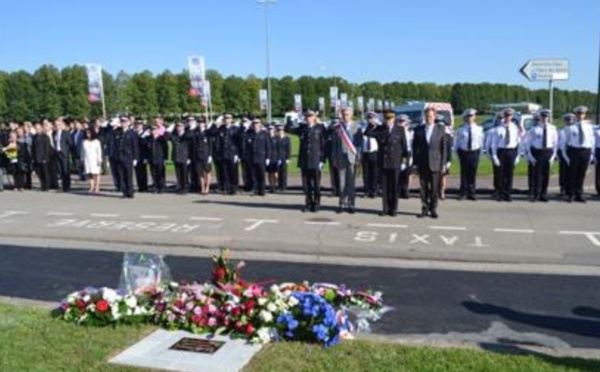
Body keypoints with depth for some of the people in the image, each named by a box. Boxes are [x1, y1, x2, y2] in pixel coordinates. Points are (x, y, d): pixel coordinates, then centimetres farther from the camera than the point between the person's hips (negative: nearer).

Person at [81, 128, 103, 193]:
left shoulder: (96, 141, 2)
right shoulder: (84, 142, 9)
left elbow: (99, 151, 0)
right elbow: (82, 151, 14)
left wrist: (99, 160, -5)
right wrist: (82, 159, 11)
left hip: (95, 160, -3)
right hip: (87, 160, 3)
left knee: (96, 173, -4)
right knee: (89, 174, -2)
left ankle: (97, 188, -2)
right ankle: (92, 187, 0)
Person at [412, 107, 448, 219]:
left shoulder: (441, 129, 3)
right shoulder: (418, 129, 6)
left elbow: (444, 148, 2)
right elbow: (415, 147, 8)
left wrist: (443, 164, -2)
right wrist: (415, 162, 2)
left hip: (435, 164, -1)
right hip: (422, 164, 1)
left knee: (434, 188, 2)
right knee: (423, 188, 4)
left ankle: (433, 210, 12)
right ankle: (424, 209, 13)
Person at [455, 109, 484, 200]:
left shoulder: (479, 129, 2)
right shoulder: (461, 130, 2)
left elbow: (481, 143, 8)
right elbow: (457, 143, 8)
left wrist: (479, 152, 1)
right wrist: (458, 153, 1)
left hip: (474, 152, 0)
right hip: (464, 152, 0)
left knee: (473, 174, 3)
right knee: (464, 173, 3)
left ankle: (471, 193, 12)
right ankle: (463, 193, 11)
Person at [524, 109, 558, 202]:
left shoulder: (552, 129, 4)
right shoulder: (534, 129, -1)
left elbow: (555, 143, 8)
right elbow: (528, 143, 1)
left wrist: (553, 156, -1)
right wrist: (530, 156, -6)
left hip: (548, 152, 2)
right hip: (536, 152, -2)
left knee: (546, 174, 5)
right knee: (536, 174, 0)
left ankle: (543, 195, 16)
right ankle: (534, 195, 9)